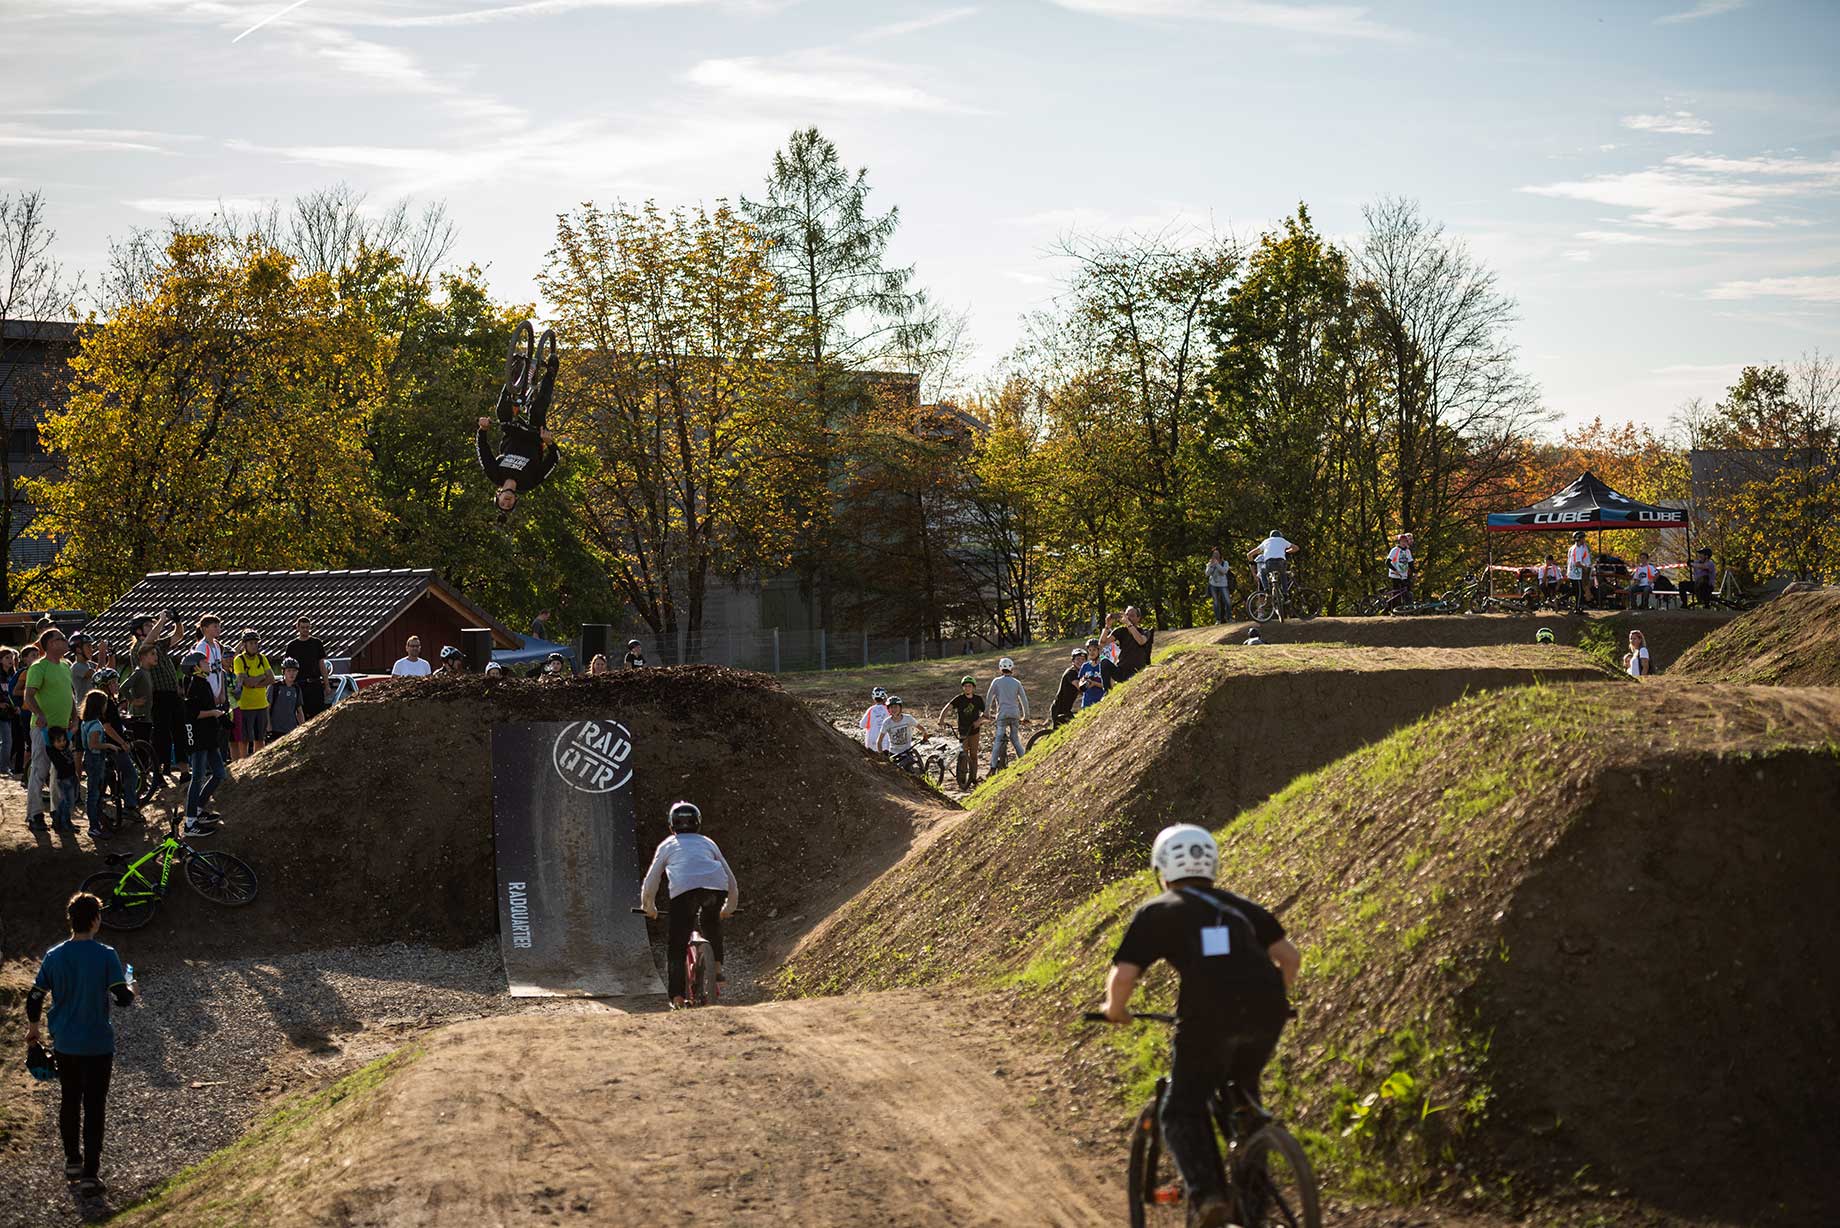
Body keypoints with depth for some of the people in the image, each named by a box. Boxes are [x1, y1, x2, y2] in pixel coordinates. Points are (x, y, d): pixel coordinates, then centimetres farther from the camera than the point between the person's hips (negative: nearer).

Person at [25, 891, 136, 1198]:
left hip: (64, 1044, 4)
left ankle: (72, 1161, 31)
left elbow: (34, 999, 0)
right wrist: (130, 989, 7)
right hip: (97, 1044, -4)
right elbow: (123, 999, -17)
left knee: (69, 1101, 21)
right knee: (93, 1109, 2)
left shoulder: (53, 956, -4)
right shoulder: (106, 955, -15)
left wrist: (33, 1028, 18)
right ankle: (90, 1175, 2)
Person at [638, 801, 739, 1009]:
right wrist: (728, 908, 51)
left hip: (684, 890, -3)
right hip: (716, 888, 3)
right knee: (711, 923, 35)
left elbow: (650, 882, 25)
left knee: (675, 946, 6)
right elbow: (732, 882, 36)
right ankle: (717, 968, 27)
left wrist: (650, 908, 42)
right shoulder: (708, 843, 34)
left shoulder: (668, 845, 29)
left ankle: (677, 997, -3)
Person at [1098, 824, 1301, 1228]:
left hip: (1208, 1015, -4)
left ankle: (1206, 1193, -12)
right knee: (1243, 1096, 30)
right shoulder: (1240, 907, 25)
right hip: (1265, 1013, 4)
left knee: (1182, 1113, 10)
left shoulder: (1156, 913, 13)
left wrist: (1115, 1009, 22)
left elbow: (1123, 976, 2)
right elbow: (1289, 955, 18)